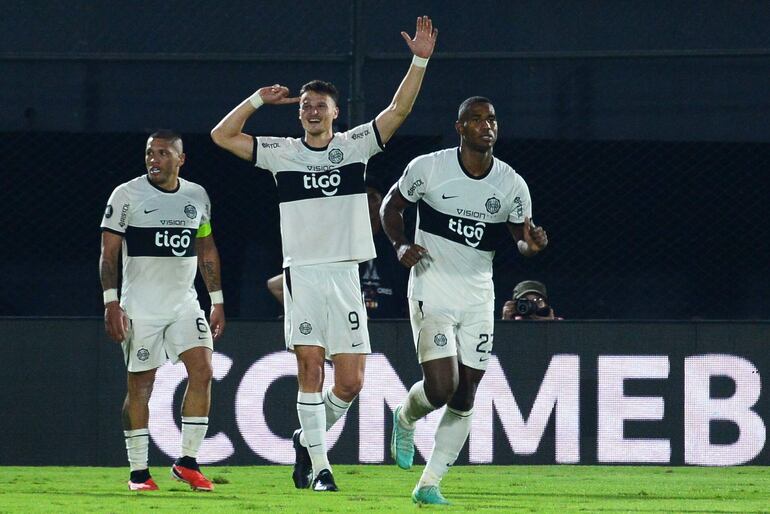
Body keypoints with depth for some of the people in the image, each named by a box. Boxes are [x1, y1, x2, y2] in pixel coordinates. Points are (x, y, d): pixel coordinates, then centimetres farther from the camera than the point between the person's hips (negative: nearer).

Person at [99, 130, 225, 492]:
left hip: (184, 303, 4)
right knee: (140, 385, -1)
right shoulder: (127, 195, -6)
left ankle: (187, 462, -2)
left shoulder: (197, 196, 8)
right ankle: (138, 472, 7)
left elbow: (207, 251, 17)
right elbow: (108, 253, -6)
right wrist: (111, 302, -14)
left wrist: (217, 301, 14)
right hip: (140, 308, -4)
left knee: (202, 371, -10)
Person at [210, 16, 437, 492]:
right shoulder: (282, 152, 8)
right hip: (302, 272, -1)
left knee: (351, 383, -2)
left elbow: (399, 110, -1)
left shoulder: (354, 146, 7)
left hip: (345, 274, 1)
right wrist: (260, 99, 3)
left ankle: (308, 438, 23)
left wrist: (420, 61, -12)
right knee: (310, 368, -9)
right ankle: (318, 465, -3)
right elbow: (222, 135, 7)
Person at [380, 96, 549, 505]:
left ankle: (429, 484, 14)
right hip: (432, 288, -4)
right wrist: (401, 245, -10)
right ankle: (405, 419, 19)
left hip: (478, 296, 4)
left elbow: (521, 237, 9)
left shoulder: (512, 185, -1)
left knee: (464, 398, 3)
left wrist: (531, 244, -15)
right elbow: (391, 205, 8)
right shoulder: (428, 167, -7)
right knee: (441, 388, -16)